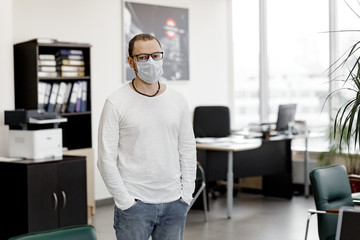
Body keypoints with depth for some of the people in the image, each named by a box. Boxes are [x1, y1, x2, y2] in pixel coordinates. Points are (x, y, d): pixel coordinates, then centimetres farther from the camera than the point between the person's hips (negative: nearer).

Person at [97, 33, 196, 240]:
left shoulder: (178, 101, 7)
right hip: (135, 204, -4)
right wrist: (126, 201, -11)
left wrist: (187, 193, 3)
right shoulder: (116, 103, -6)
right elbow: (106, 159, -8)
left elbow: (188, 150, 10)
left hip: (174, 202, 4)